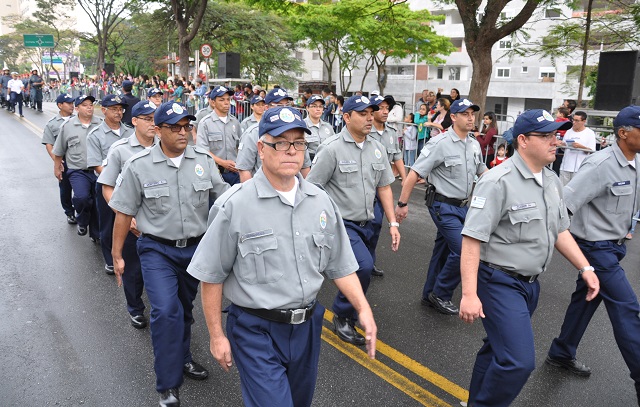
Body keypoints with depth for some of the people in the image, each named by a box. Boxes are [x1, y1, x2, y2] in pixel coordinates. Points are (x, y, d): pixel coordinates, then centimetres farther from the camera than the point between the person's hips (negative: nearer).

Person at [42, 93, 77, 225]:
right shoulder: (52, 123, 2)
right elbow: (48, 144, 1)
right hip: (64, 161, 0)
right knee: (65, 188, 11)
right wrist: (55, 160, -12)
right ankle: (69, 213, 26)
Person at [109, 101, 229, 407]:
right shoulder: (138, 166, -9)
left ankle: (181, 357, 44)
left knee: (184, 308, 19)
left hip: (196, 247, 3)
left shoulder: (203, 160, -2)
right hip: (157, 250, -3)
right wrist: (117, 255, 1)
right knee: (166, 311, -13)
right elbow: (124, 213, -3)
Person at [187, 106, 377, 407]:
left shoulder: (321, 202, -1)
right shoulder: (235, 205, -15)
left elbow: (339, 266, 6)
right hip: (256, 330, -5)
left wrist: (363, 309, -4)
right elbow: (212, 276, -8)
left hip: (306, 326, 5)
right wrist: (216, 336, -5)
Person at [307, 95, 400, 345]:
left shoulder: (377, 149, 9)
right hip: (341, 222, -7)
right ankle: (343, 317, 0)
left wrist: (393, 223, 10)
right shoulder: (331, 148, -11)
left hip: (366, 224, 7)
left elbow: (384, 187, 15)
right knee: (363, 265, -23)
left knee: (364, 271, 10)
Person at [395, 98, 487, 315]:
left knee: (443, 251, 16)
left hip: (462, 206, 7)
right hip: (444, 207, -7)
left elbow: (481, 170, 24)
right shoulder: (440, 143, -16)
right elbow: (415, 173, -17)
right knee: (463, 250, -12)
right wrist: (402, 203, -18)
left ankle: (430, 295, 31)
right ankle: (441, 295, 8)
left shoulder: (474, 144, 7)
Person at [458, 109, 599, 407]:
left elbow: (559, 231, 18)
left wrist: (585, 268, 10)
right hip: (501, 282, -8)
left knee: (498, 349, 20)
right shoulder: (499, 181, -20)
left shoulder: (552, 181, 7)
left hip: (530, 282, 8)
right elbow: (472, 239, -23)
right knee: (519, 360, -13)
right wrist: (469, 294, -26)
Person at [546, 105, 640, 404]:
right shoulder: (601, 165, -22)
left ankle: (561, 354, 32)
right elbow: (564, 203, -26)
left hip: (614, 244, 8)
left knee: (587, 298, 17)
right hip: (595, 247, -8)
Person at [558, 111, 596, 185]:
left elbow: (592, 151, -5)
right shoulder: (569, 131, 15)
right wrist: (562, 144, -3)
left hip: (579, 168, -4)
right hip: (565, 166, 5)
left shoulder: (590, 133, 1)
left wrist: (581, 146, -21)